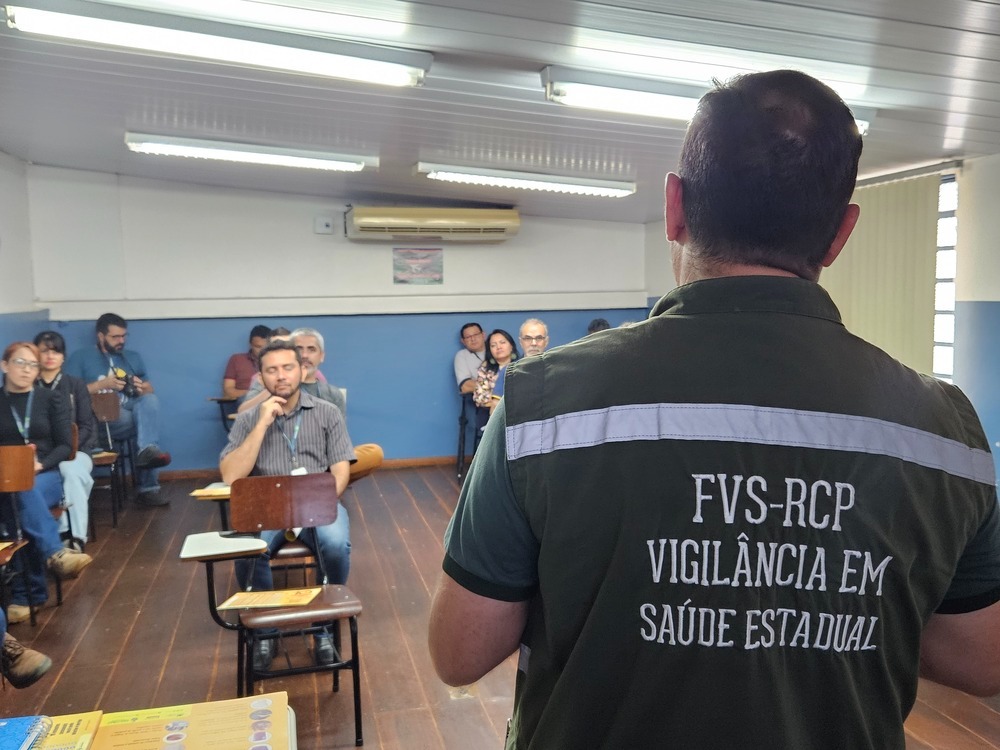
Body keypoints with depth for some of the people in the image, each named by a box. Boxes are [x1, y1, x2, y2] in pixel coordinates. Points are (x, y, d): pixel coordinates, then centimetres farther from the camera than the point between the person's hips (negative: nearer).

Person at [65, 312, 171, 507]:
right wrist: (103, 384, -10)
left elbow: (150, 391, 21)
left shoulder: (133, 357, 24)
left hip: (133, 413, 4)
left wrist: (142, 388, -3)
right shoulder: (80, 357, 12)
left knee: (150, 401, -32)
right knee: (146, 417, -34)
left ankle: (148, 450, -47)